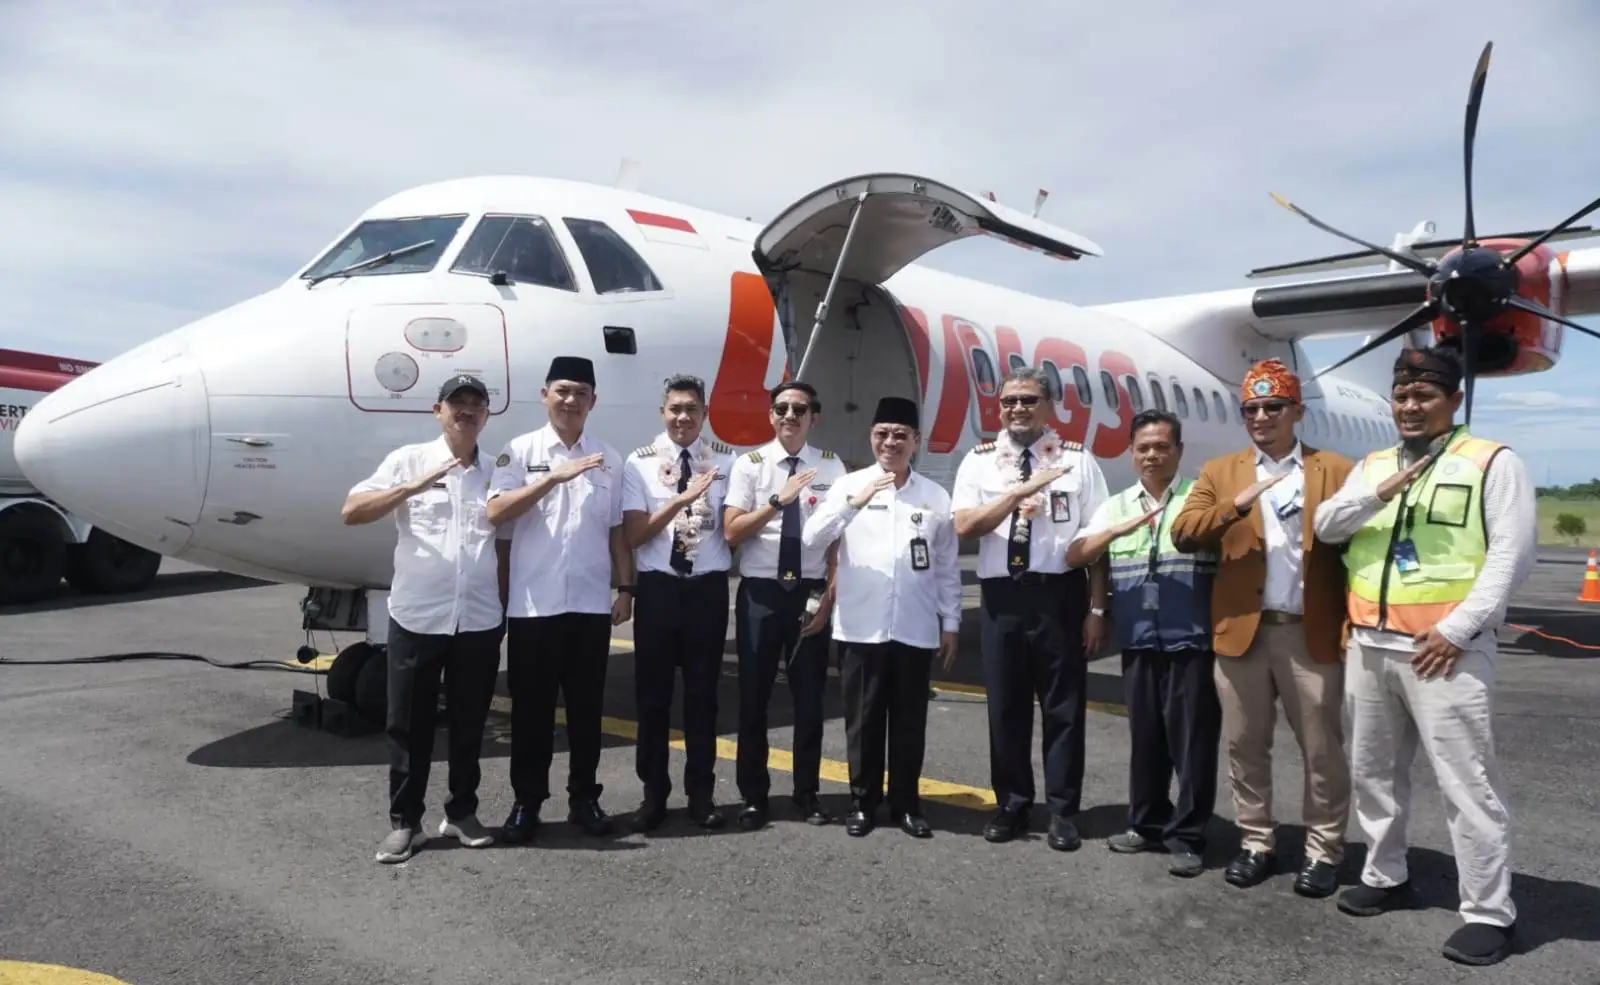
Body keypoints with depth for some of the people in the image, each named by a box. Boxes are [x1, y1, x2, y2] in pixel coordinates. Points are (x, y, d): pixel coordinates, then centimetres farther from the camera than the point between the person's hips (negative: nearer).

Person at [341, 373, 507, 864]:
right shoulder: (408, 460, 0)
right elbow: (352, 512, -8)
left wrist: (505, 609, 9)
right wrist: (414, 487, -19)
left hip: (479, 621, 2)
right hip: (416, 618, -2)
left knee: (469, 724, 12)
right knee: (408, 725, 6)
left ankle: (462, 812, 27)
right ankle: (404, 822, 18)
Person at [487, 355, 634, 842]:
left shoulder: (609, 459, 8)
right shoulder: (520, 451, 0)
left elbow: (617, 530, 11)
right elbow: (496, 513, -14)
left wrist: (625, 588, 5)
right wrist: (555, 478, -22)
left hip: (591, 602, 2)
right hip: (533, 603, -2)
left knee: (586, 706, 11)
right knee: (531, 707, 7)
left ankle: (584, 798, 23)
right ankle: (527, 801, 19)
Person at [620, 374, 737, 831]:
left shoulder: (725, 460, 0)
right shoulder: (640, 462, -3)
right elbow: (633, 536, -11)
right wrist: (682, 497, -22)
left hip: (709, 588, 1)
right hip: (658, 587, 0)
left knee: (702, 693, 11)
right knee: (652, 694, 9)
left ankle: (701, 793, 25)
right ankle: (654, 793, 24)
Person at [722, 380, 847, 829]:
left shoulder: (831, 466, 1)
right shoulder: (749, 464, -2)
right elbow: (731, 532, -9)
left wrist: (829, 595, -4)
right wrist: (778, 500, -20)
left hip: (810, 591, 1)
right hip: (760, 591, -1)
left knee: (809, 696, 9)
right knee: (754, 697, 7)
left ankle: (808, 794, 25)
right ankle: (754, 796, 22)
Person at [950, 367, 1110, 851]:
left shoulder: (1077, 459, 1)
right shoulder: (979, 460, 5)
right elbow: (964, 525, -8)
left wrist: (1096, 609, -5)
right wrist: (1021, 491, -18)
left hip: (1060, 594, -1)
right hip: (1001, 597, 2)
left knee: (1064, 706, 7)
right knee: (1005, 705, 10)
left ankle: (1062, 811, 21)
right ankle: (1012, 805, 26)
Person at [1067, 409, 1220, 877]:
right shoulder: (1116, 506, 13)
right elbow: (1074, 556, 2)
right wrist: (1119, 530, -14)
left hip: (1192, 641, -4)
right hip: (1138, 643, 4)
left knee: (1191, 741, 1)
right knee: (1145, 737, 14)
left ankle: (1187, 837, 12)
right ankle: (1147, 823, 28)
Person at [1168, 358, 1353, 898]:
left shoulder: (1337, 472, 5)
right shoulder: (1220, 472, 9)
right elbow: (1183, 532, -4)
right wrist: (1238, 503, -20)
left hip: (1313, 633, -2)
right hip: (1242, 630, 2)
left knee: (1322, 749, 7)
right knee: (1245, 746, 10)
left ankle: (1323, 851, 22)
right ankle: (1256, 843, 25)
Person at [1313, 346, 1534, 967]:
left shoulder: (1492, 462, -1)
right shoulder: (1372, 466, 16)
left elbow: (1512, 553, -9)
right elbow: (1325, 527, 5)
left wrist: (1456, 630, -15)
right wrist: (1379, 493, -12)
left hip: (1443, 649, -6)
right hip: (1369, 645, 6)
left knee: (1466, 781, -3)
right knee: (1374, 770, 15)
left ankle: (1489, 912, 8)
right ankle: (1385, 877, 30)